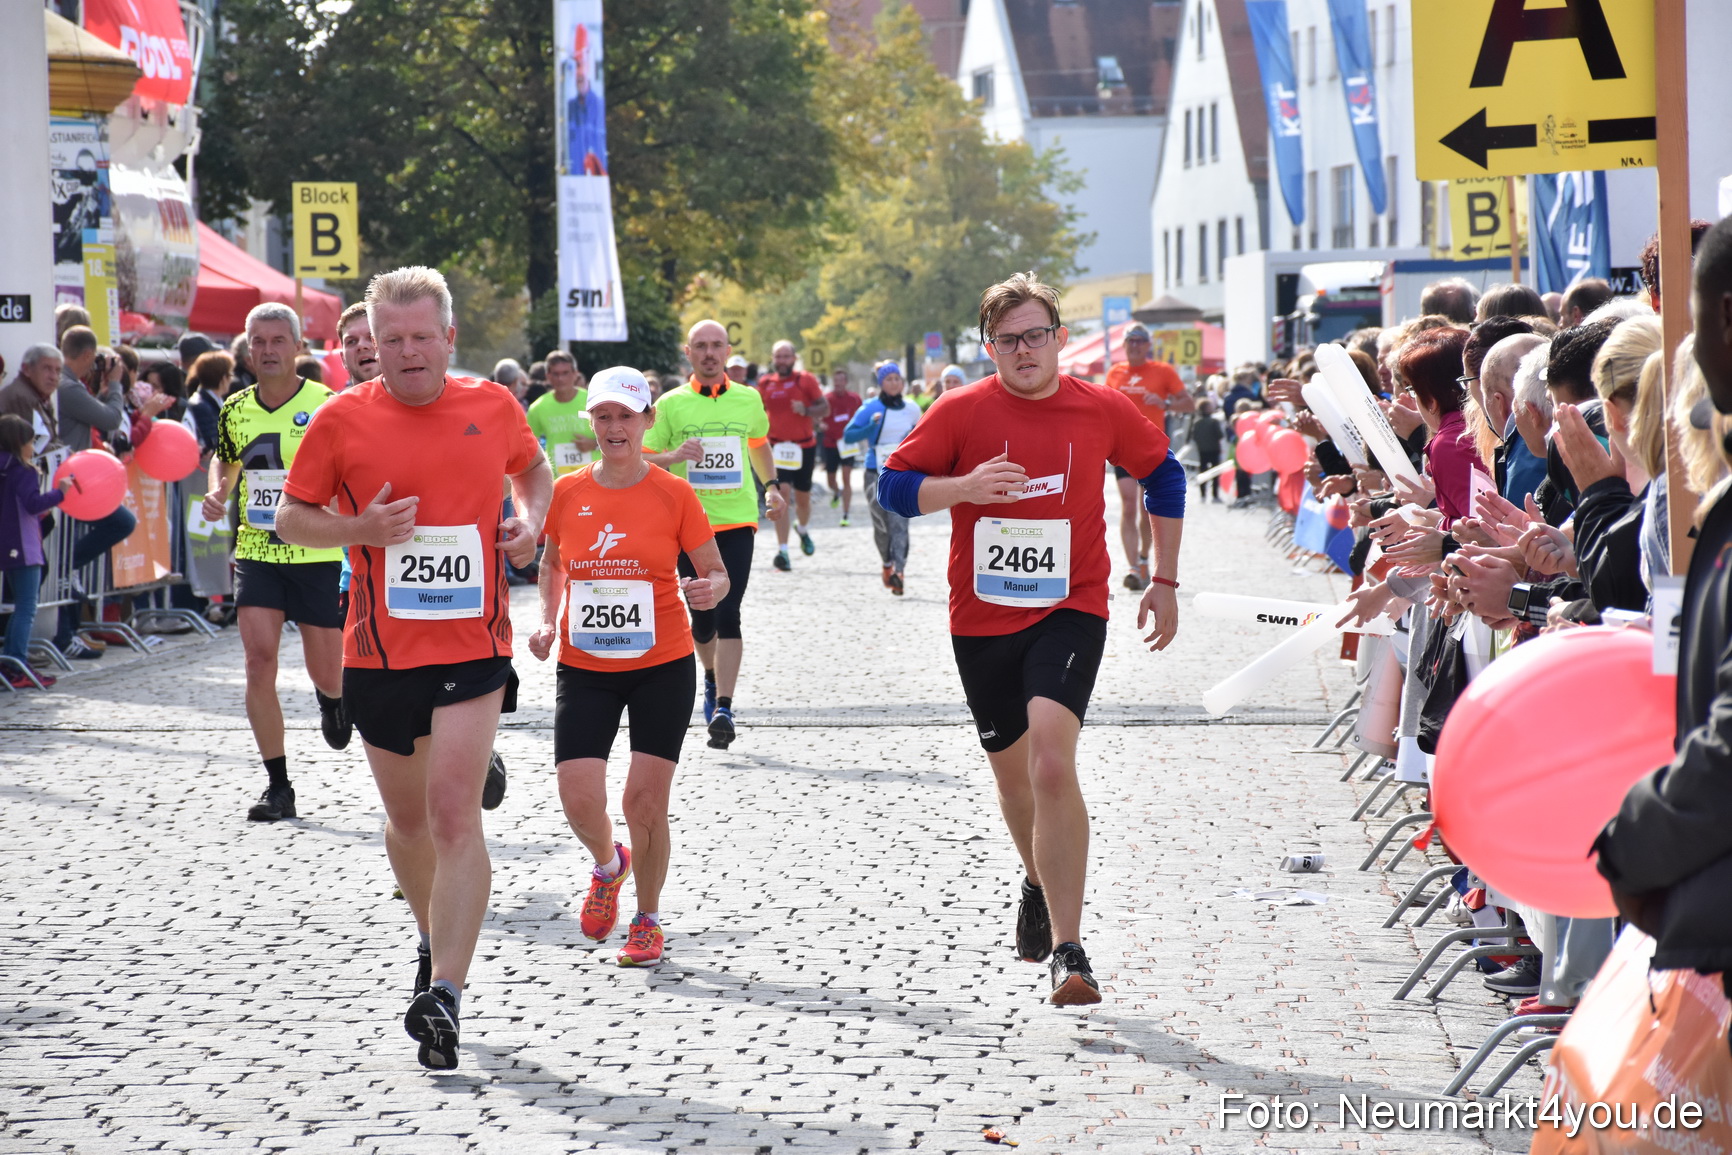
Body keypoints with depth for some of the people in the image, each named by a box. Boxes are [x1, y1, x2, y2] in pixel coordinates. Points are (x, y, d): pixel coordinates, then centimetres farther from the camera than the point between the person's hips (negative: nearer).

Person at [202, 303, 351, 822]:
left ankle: (329, 698, 46)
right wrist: (217, 493, 5)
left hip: (318, 556, -3)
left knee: (327, 674, 5)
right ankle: (278, 787, -4)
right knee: (259, 661, -11)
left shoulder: (327, 405, -8)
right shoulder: (235, 409, 6)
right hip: (256, 552, 3)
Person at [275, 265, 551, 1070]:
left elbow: (533, 470, 22)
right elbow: (291, 518, 4)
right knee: (407, 817, 15)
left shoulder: (494, 407, 2)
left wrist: (530, 519, 1)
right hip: (380, 650, 2)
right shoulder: (343, 418, -3)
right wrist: (359, 529, -15)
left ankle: (444, 995, -17)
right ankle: (435, 944, 42)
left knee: (454, 812, -15)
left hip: (473, 645, -1)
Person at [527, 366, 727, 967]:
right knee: (578, 797, -9)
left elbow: (716, 571, 3)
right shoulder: (567, 493, 2)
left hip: (662, 665, -2)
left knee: (645, 798, -5)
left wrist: (710, 591, -19)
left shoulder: (674, 495, -4)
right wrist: (547, 621, 3)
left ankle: (648, 920, 17)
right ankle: (608, 866, 27)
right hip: (584, 668, 2)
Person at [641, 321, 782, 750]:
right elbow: (643, 461, 0)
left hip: (737, 521, 0)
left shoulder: (748, 399, 7)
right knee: (701, 618, 6)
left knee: (728, 614, -13)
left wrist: (772, 486, 19)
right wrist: (676, 455, -17)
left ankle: (723, 708, -16)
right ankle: (712, 677, 38)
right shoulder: (670, 404, 1)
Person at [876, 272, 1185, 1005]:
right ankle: (1041, 884, 50)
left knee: (1052, 760, -23)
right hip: (981, 616, 2)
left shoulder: (1104, 410, 0)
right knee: (1012, 773, 17)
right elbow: (894, 486, -3)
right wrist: (965, 487, -21)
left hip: (1070, 610, -2)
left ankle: (1068, 952, -21)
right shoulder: (963, 411, -3)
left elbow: (1163, 474, 16)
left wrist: (1165, 580, 14)